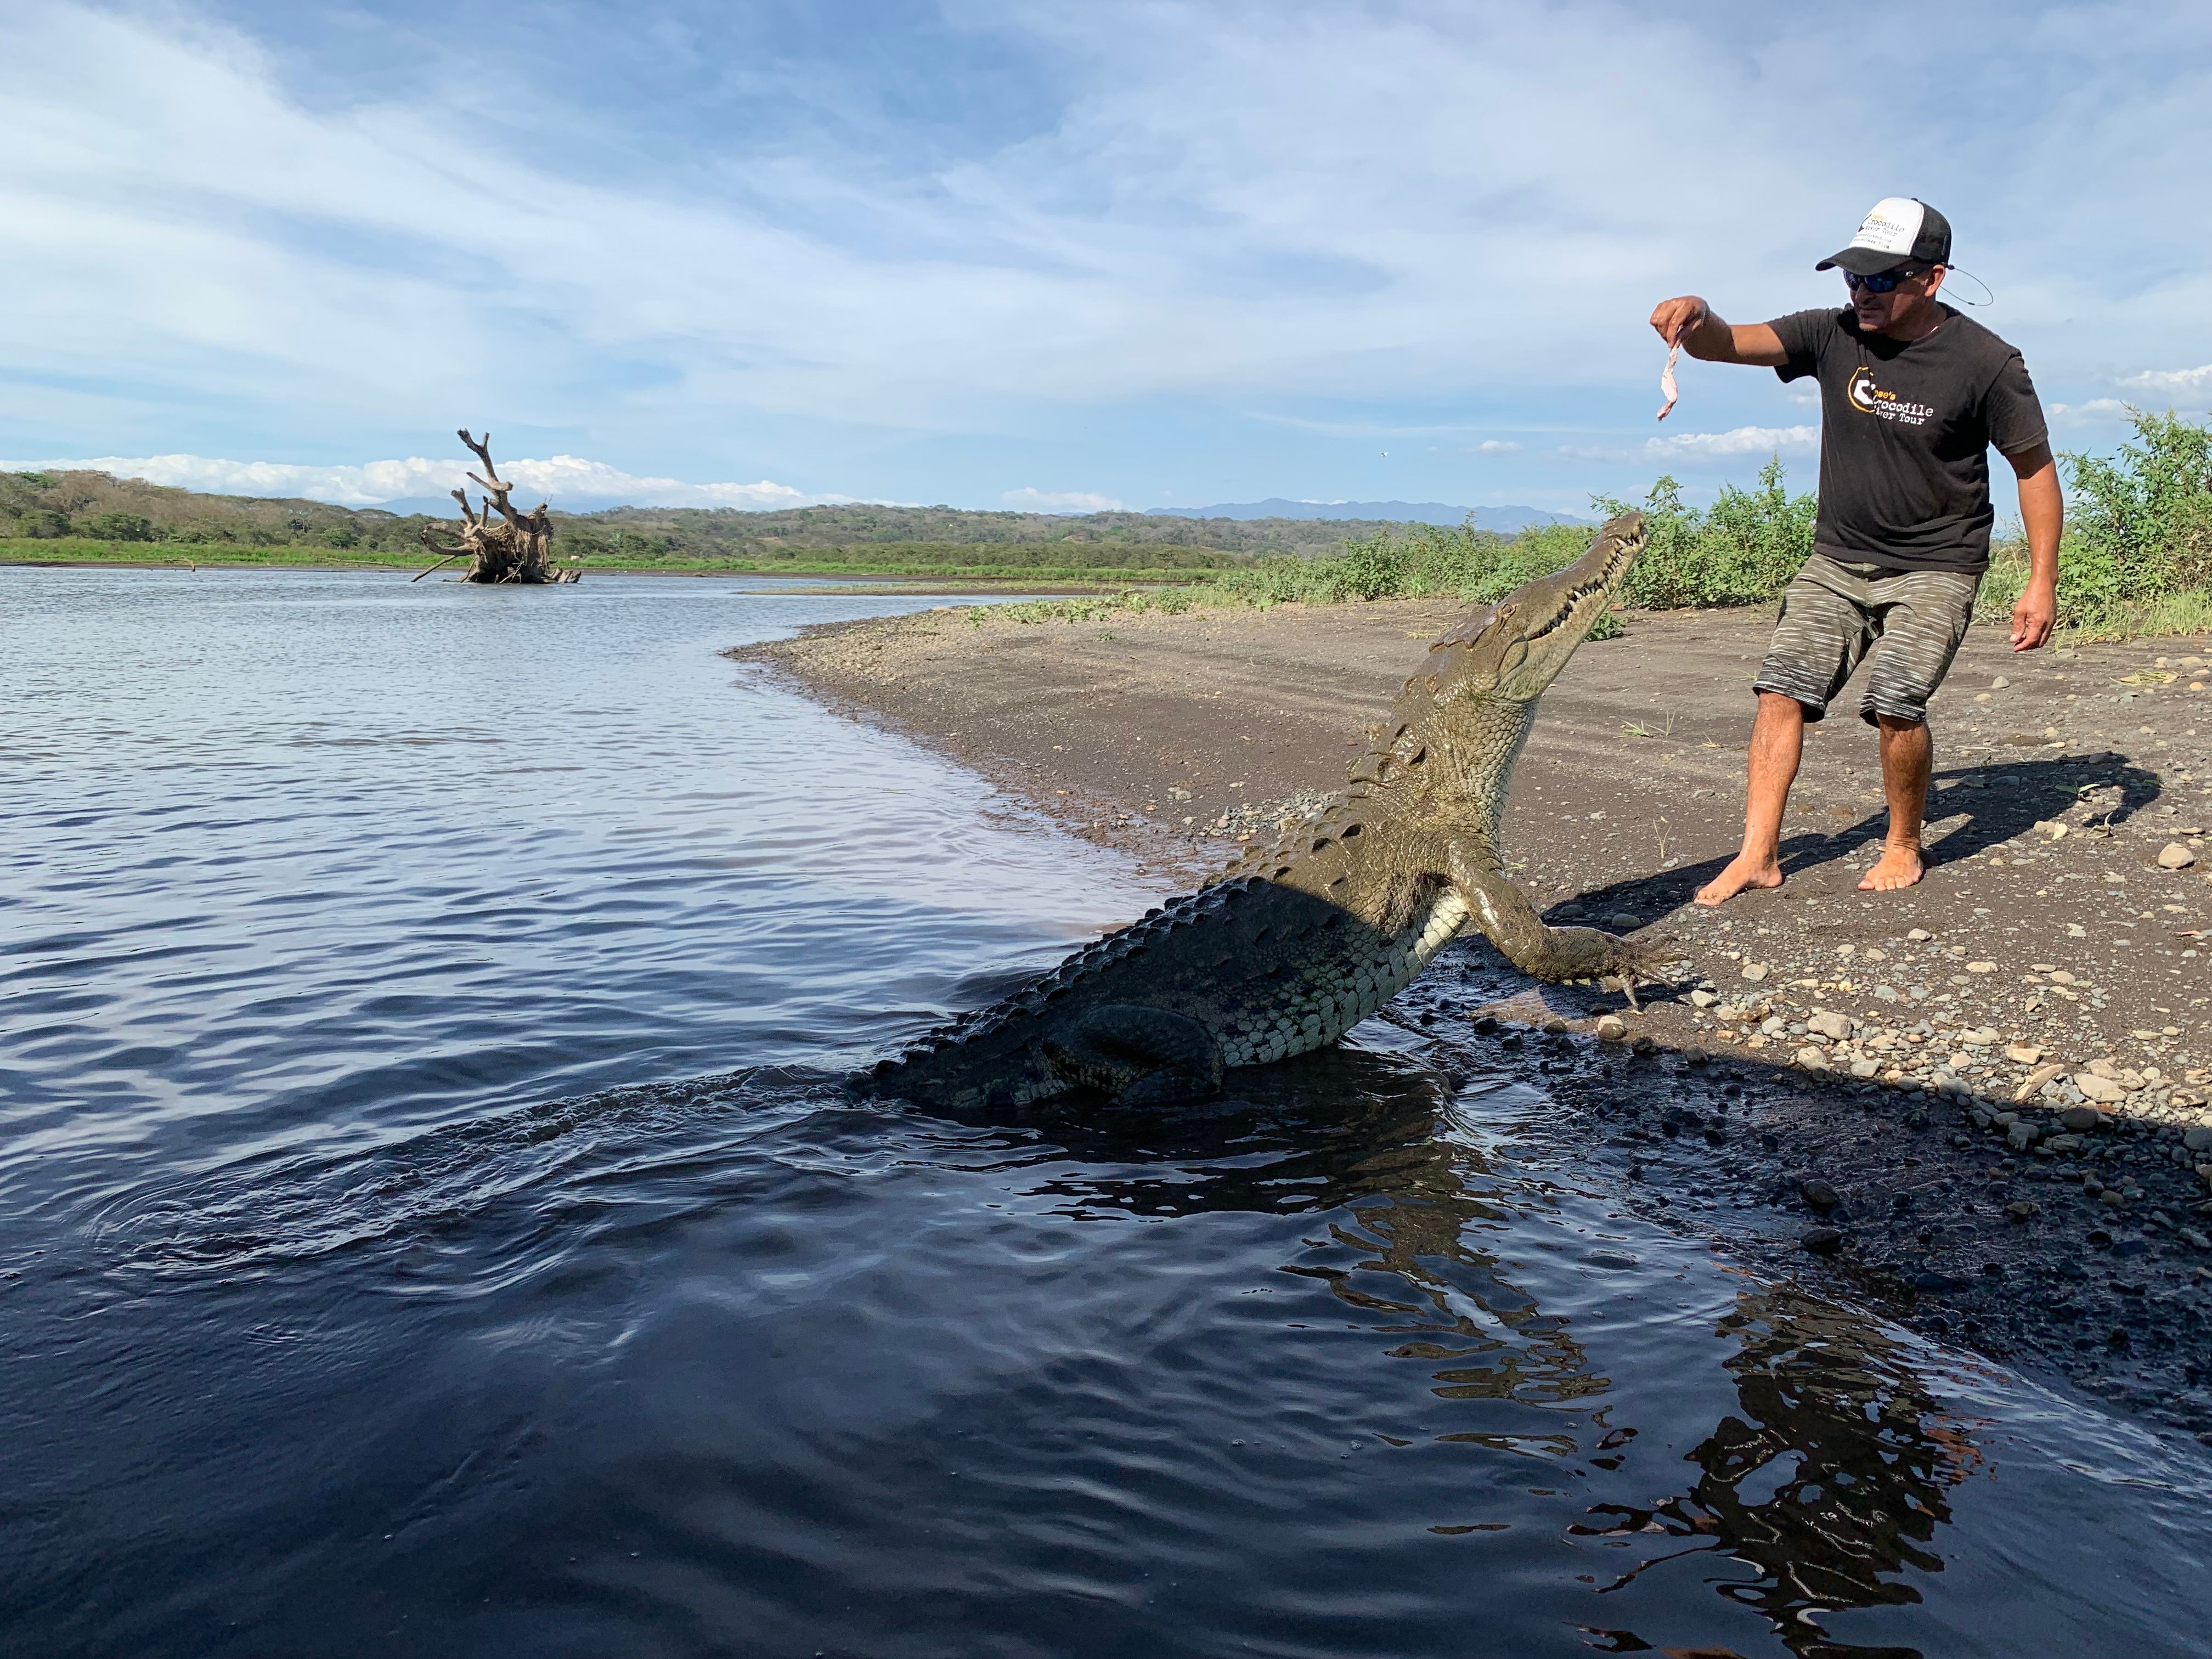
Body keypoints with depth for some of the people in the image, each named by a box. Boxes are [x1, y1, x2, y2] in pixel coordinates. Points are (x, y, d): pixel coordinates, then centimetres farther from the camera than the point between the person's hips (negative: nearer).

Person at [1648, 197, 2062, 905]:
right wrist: (1697, 316, -36)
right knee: (1782, 687, -9)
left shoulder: (1986, 362, -12)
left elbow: (2035, 467, -4)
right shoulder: (1833, 335, -4)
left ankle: (1904, 847, 6)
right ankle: (1758, 854, -5)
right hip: (1838, 560, 4)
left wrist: (2042, 582, -8)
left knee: (1895, 702, -19)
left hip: (1934, 568, -4)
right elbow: (1728, 344, -11)